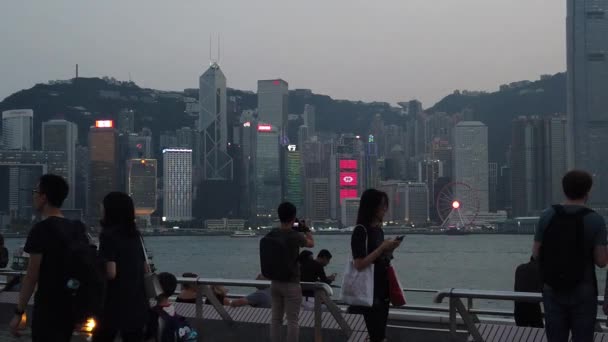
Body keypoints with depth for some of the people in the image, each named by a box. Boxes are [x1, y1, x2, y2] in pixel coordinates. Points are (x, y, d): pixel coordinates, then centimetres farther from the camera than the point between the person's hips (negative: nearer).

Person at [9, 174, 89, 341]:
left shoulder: (41, 230, -14)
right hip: (70, 307, 8)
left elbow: (32, 276, -16)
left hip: (48, 309, -8)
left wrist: (18, 313, -10)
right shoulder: (76, 229, 9)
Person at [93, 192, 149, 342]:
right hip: (136, 303, 6)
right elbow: (144, 269, 16)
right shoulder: (135, 234, 10)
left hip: (115, 303, -6)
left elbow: (110, 273, -20)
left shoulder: (109, 235, -13)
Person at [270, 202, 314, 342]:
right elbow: (311, 244, 4)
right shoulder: (295, 236, -16)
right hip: (291, 284, -6)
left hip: (275, 282, 6)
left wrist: (292, 230, 22)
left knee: (276, 319, 10)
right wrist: (306, 230, 18)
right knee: (292, 320, -1)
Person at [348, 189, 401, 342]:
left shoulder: (379, 229, 11)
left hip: (382, 289, 8)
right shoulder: (361, 231, -13)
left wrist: (389, 249, 2)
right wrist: (382, 248, -18)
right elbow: (360, 264, -20)